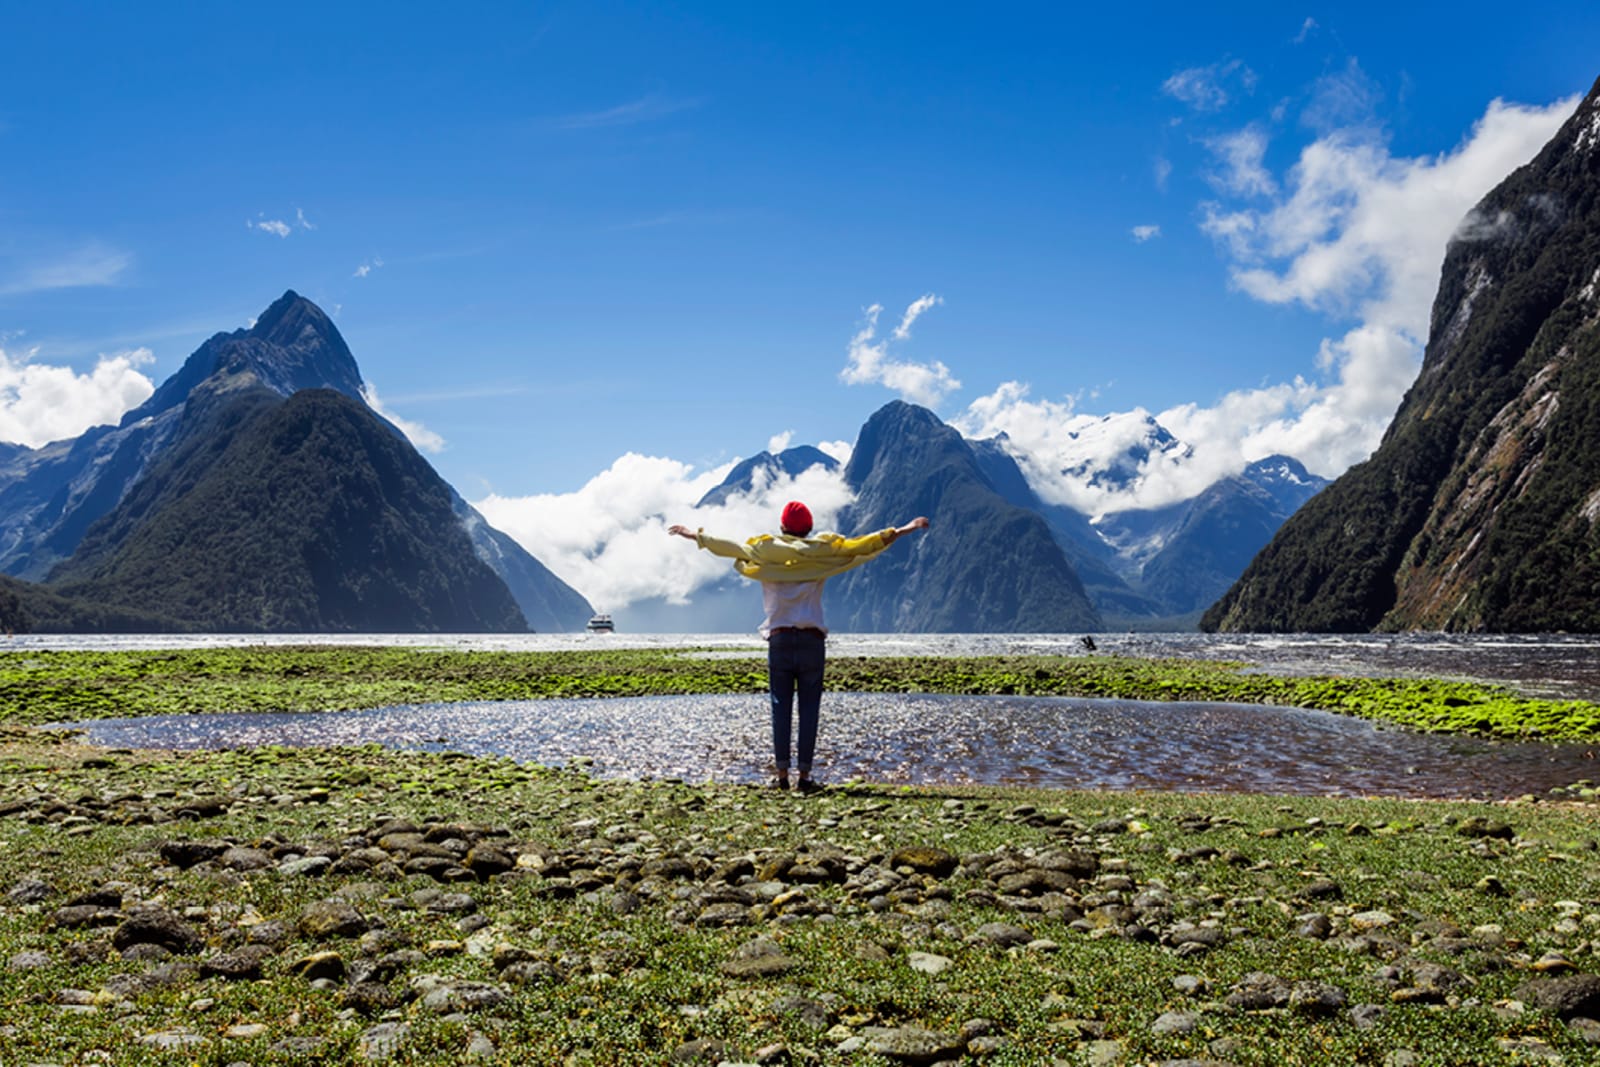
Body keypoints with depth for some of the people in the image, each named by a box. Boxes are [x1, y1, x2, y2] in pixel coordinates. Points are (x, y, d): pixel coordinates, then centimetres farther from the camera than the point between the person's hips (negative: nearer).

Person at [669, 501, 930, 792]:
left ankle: (782, 773, 0)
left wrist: (697, 536, 22)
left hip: (779, 640, 1)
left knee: (781, 708, 3)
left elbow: (731, 548, 9)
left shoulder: (765, 552, 6)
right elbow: (859, 546, 3)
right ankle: (804, 775, -2)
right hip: (812, 640, -1)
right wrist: (902, 531, 6)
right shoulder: (821, 552, 5)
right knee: (809, 708, 0)